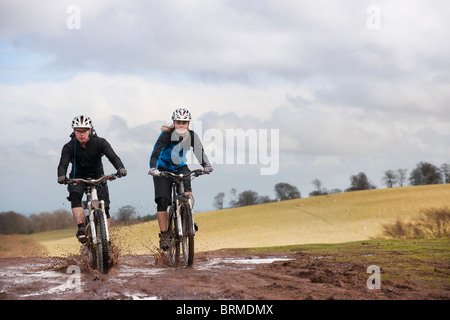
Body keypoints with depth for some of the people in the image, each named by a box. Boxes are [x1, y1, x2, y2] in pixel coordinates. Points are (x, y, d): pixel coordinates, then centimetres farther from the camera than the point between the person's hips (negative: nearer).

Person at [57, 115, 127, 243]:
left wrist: (120, 168, -48)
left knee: (104, 207, -11)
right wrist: (61, 176, -49)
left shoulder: (100, 142, -16)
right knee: (75, 196, -31)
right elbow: (63, 164, -25)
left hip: (97, 177, 1)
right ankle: (81, 230, -37)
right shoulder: (69, 147, -15)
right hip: (78, 178, -1)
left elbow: (113, 157, -26)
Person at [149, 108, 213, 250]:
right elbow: (155, 153, -31)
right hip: (163, 170, -2)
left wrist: (206, 165, -37)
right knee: (162, 201, -13)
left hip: (180, 168, 2)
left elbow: (199, 151, -17)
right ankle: (164, 234, -6)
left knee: (187, 194, -25)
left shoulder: (192, 136, -14)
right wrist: (153, 168, -49)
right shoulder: (166, 135, -24)